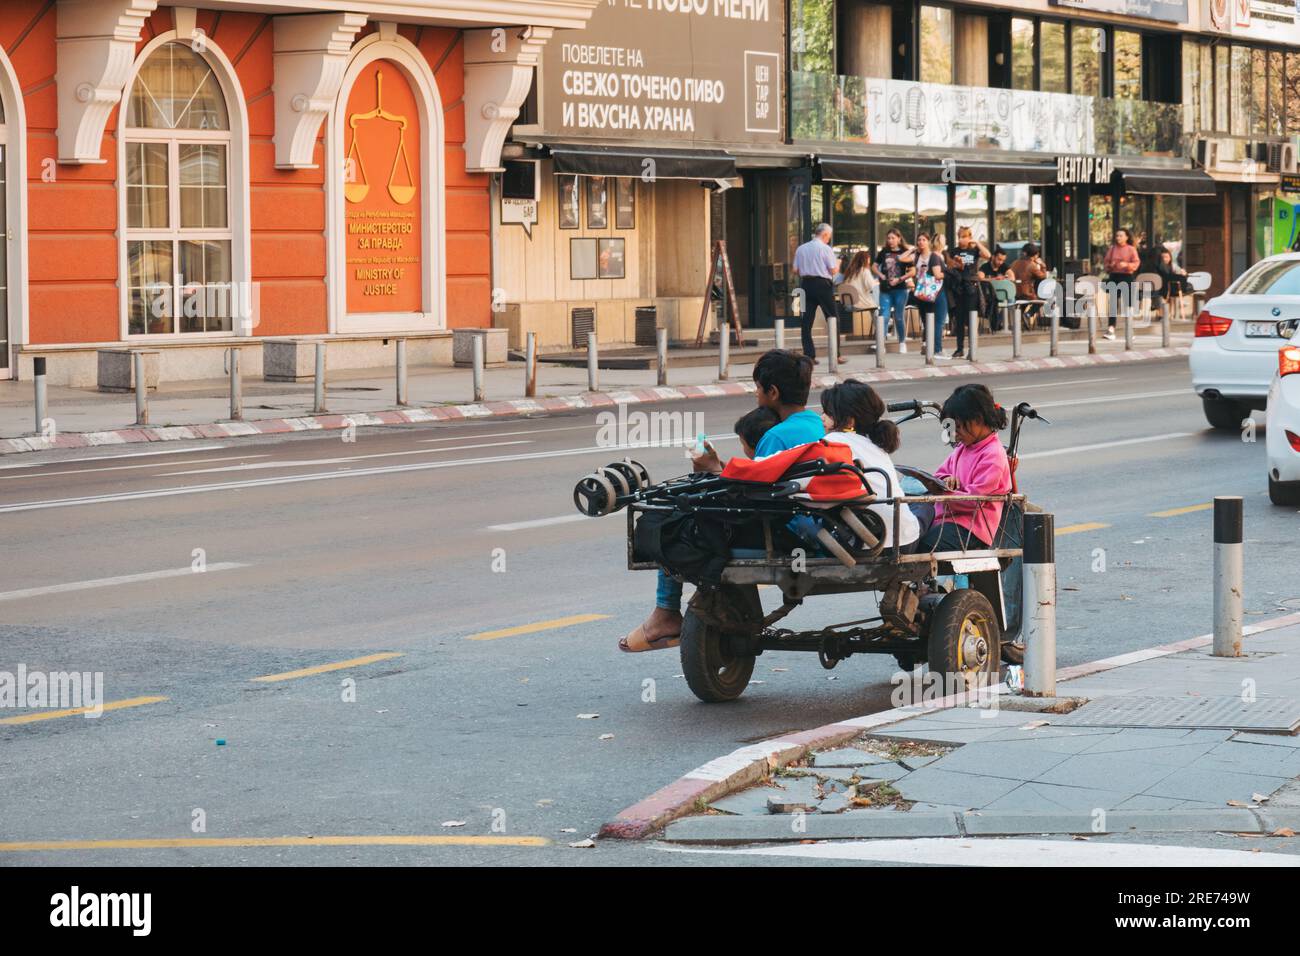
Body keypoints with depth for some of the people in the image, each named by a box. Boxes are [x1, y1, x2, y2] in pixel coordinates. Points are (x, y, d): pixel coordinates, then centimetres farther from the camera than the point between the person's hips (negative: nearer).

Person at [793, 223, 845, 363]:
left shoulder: (800, 249, 8)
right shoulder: (826, 249, -6)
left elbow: (796, 269, 8)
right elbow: (833, 270, -8)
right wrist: (837, 264, 13)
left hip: (806, 283, 4)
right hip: (822, 283, -4)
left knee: (806, 320, 4)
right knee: (832, 319, 5)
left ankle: (809, 354, 0)